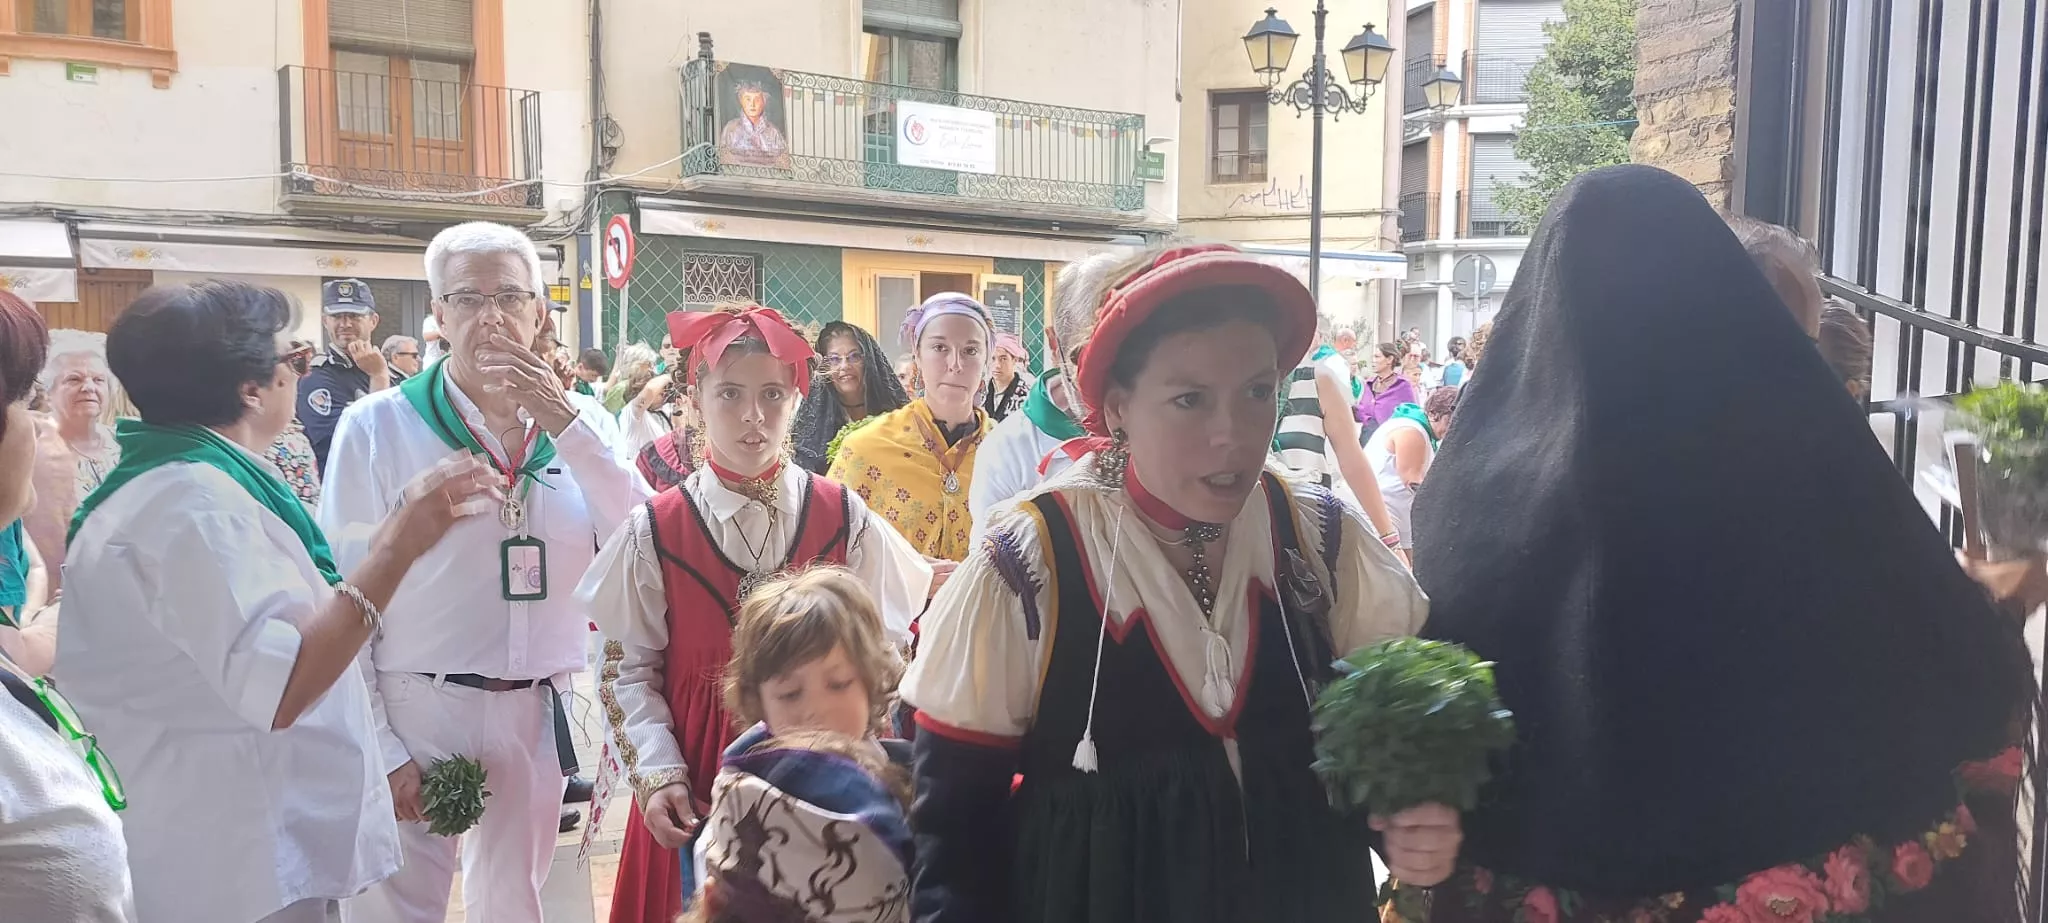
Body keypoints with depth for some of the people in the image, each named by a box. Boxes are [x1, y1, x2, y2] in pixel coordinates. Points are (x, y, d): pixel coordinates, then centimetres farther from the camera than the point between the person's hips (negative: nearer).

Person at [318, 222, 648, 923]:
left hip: (540, 714, 3)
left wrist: (566, 425, -14)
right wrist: (378, 748, -9)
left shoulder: (578, 424, 4)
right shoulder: (377, 426, -6)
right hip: (415, 710, -3)